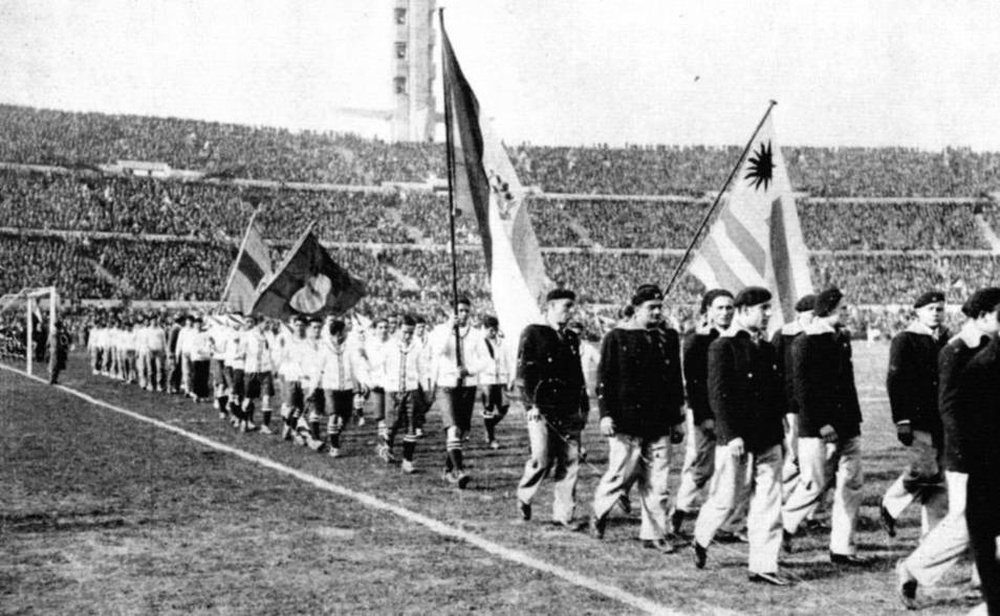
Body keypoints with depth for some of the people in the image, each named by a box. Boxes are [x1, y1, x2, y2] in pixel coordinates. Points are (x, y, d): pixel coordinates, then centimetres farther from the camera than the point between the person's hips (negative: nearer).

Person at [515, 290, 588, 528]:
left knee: (570, 462, 1)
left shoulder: (571, 338, 18)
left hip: (569, 412, 6)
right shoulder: (533, 333, -1)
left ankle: (563, 514, 8)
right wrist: (531, 404, -14)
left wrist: (583, 405, 18)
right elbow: (524, 372, -7)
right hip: (542, 410, -6)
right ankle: (524, 496, 15)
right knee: (542, 459, -12)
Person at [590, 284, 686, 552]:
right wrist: (605, 414, -10)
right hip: (626, 423, -4)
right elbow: (604, 378, -3)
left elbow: (676, 381, 16)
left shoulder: (669, 338, 12)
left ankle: (655, 533, 11)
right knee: (621, 474, -1)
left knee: (657, 481, 3)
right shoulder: (617, 338, -1)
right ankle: (599, 513, 25)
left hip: (660, 424, 4)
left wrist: (678, 418, 15)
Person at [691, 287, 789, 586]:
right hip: (737, 440, -6)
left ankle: (763, 566, 6)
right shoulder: (723, 346, -9)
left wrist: (780, 432, 14)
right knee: (728, 499, 5)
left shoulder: (767, 348, 13)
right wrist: (731, 435, -20)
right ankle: (701, 540, 31)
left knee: (768, 504, 2)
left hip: (768, 440, 6)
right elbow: (718, 394, -14)